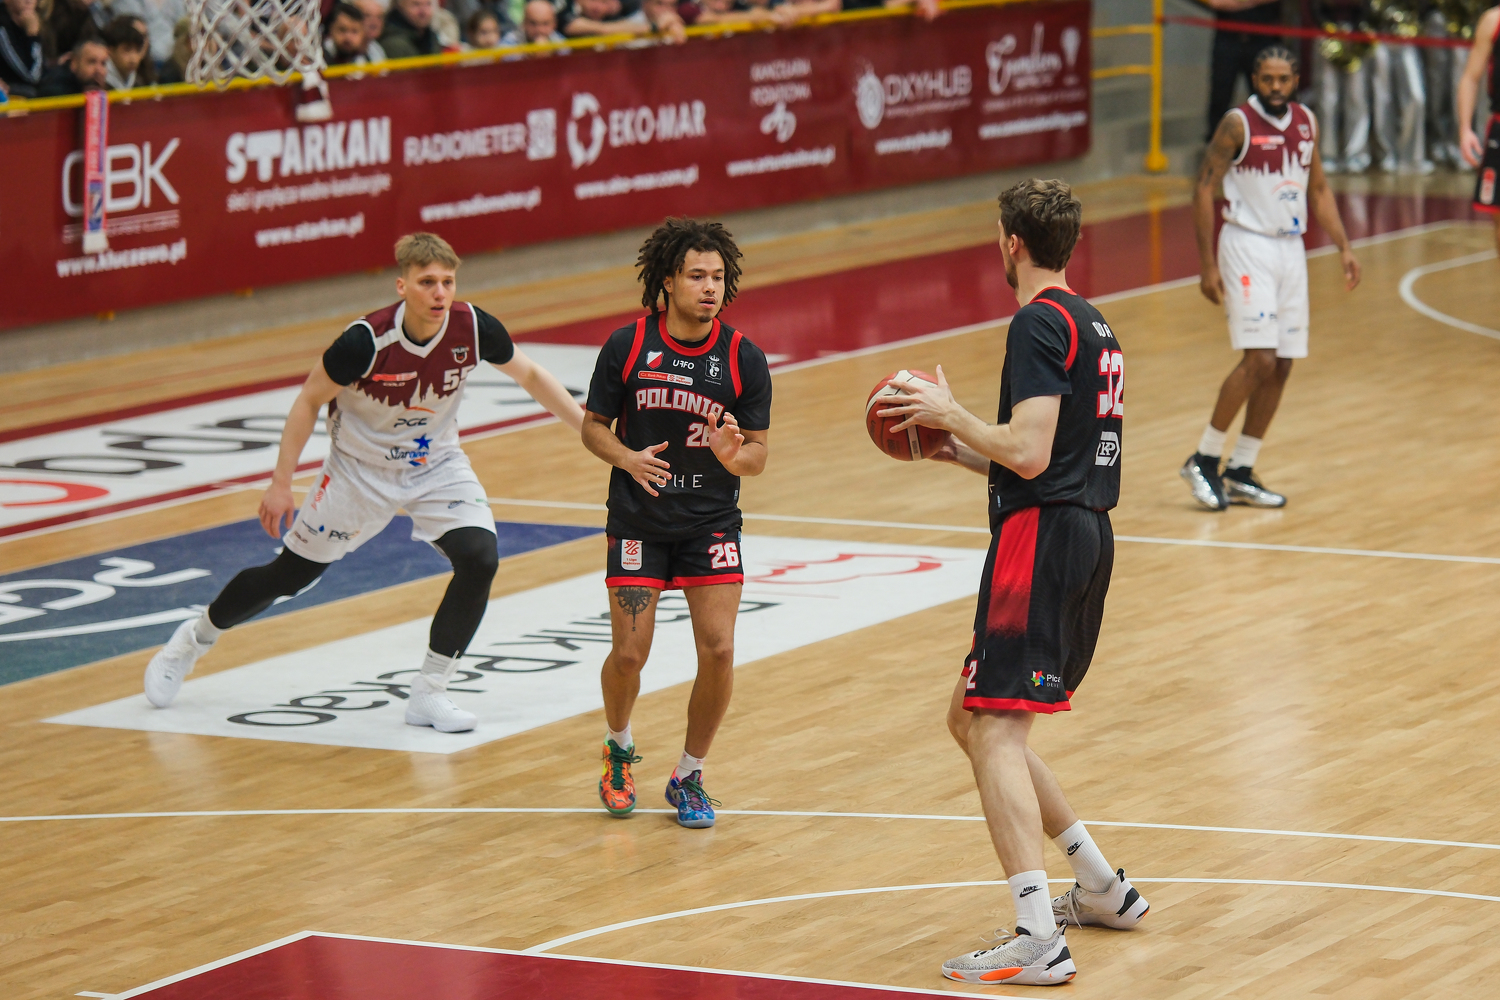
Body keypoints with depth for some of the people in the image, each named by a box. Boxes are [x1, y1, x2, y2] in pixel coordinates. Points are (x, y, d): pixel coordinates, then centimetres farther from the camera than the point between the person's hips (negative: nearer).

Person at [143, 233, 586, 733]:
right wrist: (281, 484, -14)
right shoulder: (366, 340, -31)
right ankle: (194, 637, 36)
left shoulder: (472, 328, -21)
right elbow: (310, 399, -15)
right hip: (361, 468, -3)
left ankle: (428, 693, -7)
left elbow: (530, 375, -2)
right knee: (290, 574, 8)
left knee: (479, 559, -20)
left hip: (437, 464, 3)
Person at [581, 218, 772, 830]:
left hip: (712, 523, 1)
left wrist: (734, 455, -25)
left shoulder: (744, 360, -7)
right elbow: (593, 427, 2)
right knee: (628, 653, -5)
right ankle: (618, 746, 28)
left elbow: (758, 456, -2)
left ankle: (689, 775, 11)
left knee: (718, 650, -10)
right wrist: (628, 458, -18)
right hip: (638, 521, -1)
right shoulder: (627, 346, -7)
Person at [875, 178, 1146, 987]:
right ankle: (1102, 889, 23)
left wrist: (950, 414, -6)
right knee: (971, 718, 19)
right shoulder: (1092, 325, 21)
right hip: (1087, 533, 10)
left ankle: (1039, 938, -24)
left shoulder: (1039, 323, -11)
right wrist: (959, 450, 24)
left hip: (1041, 538, -10)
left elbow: (1028, 454, -20)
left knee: (996, 731, -13)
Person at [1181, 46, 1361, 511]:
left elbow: (1318, 190, 18)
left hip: (1291, 248, 6)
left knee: (1281, 366, 5)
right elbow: (1204, 189, -9)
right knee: (1259, 359, -16)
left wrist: (1343, 247, 8)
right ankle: (1203, 460, -4)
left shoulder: (1306, 122, 7)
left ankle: (1240, 473, 13)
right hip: (1247, 246, -6)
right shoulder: (1238, 123, -10)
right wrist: (1207, 264, -14)